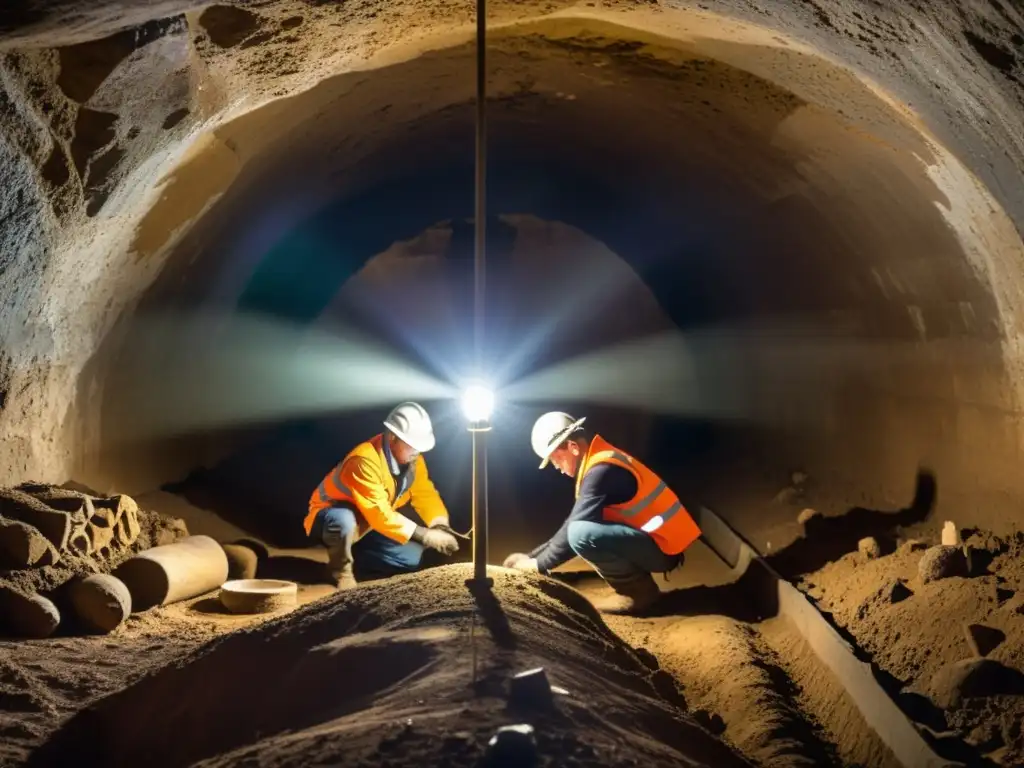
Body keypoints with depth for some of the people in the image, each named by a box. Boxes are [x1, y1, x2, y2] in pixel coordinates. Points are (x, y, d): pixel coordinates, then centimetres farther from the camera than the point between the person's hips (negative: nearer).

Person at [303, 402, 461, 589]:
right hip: (333, 517, -7)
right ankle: (341, 570, -13)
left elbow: (425, 494, -6)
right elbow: (379, 514, -37)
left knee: (411, 556, -10)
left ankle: (355, 556, 10)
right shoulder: (365, 460, -34)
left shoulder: (412, 458, -9)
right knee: (344, 521, -42)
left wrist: (441, 526, -25)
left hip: (367, 525, 7)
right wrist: (423, 535, -38)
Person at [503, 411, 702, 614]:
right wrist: (532, 555, 12)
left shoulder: (602, 471, -20)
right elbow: (572, 522, 16)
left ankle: (640, 590, -8)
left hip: (663, 547, -10)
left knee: (580, 534, -28)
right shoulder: (602, 463, 12)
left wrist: (538, 564, -6)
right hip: (649, 540, 10)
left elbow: (574, 530, -20)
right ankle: (637, 585, 12)